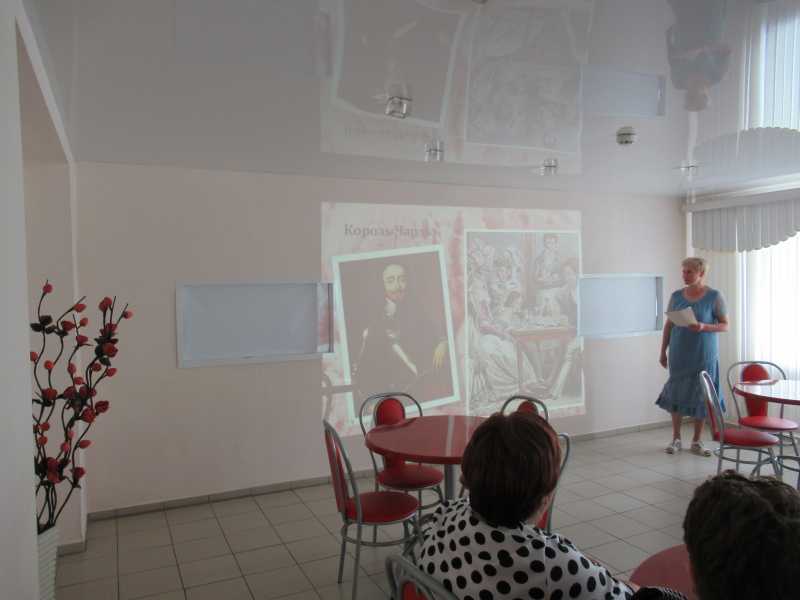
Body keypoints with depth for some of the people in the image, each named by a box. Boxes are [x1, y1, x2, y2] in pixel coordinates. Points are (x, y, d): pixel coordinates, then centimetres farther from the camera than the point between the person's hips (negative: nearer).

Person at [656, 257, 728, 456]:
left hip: (704, 355, -2)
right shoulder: (676, 296, 4)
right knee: (676, 394, 4)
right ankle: (676, 439, 18)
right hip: (679, 354, 2)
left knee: (701, 396, 4)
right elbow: (668, 325, 9)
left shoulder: (714, 296, -4)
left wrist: (704, 327, -21)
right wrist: (663, 351, 6)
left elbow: (725, 325, -2)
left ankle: (696, 441, 18)